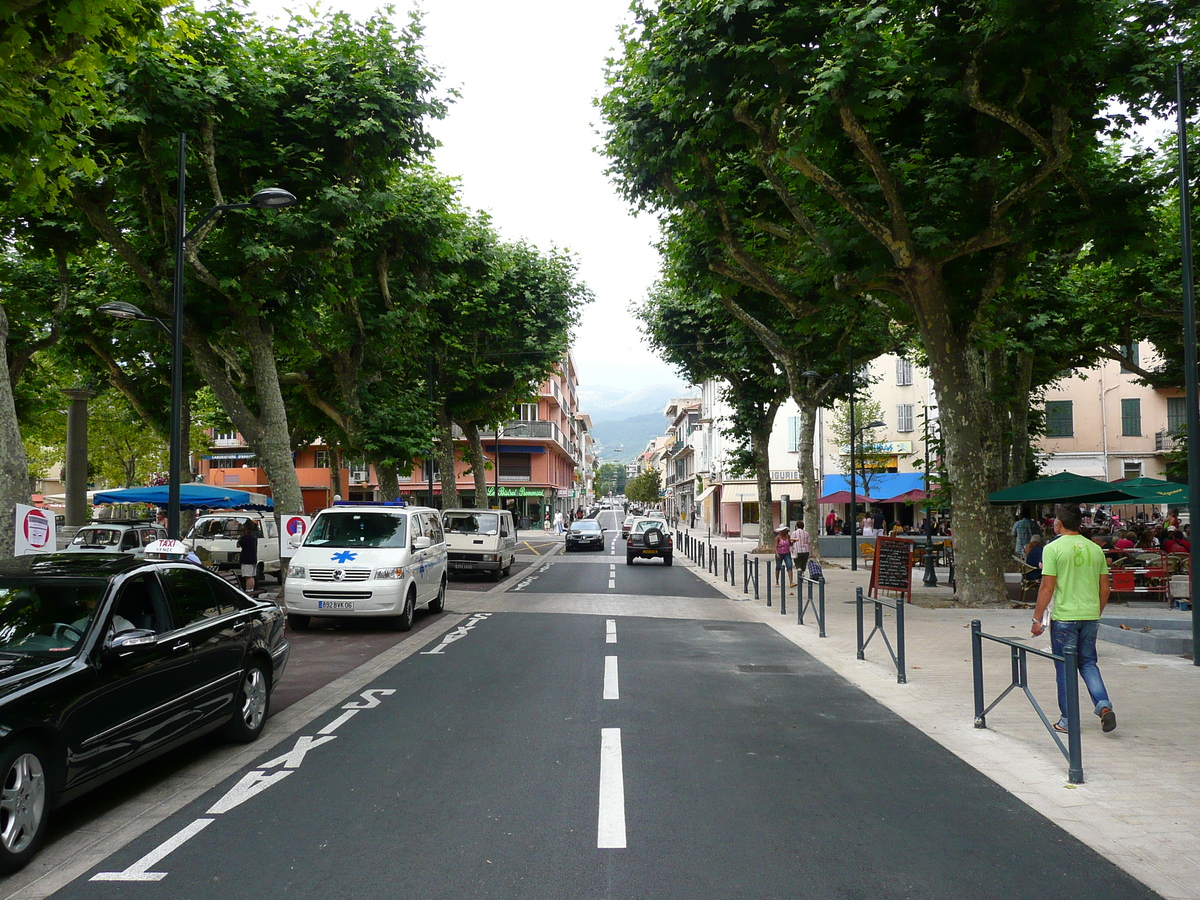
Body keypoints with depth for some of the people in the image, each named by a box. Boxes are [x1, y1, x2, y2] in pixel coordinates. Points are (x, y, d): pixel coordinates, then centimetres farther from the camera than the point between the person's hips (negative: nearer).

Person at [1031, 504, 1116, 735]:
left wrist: (1037, 619, -6)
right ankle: (1103, 705, -1)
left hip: (1064, 617, -4)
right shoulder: (1095, 549, 6)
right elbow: (1105, 588, 8)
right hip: (1091, 616, 4)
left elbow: (1048, 588, -12)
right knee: (1088, 663, 17)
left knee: (1065, 668, 5)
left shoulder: (1053, 549, -9)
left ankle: (1068, 720, 11)